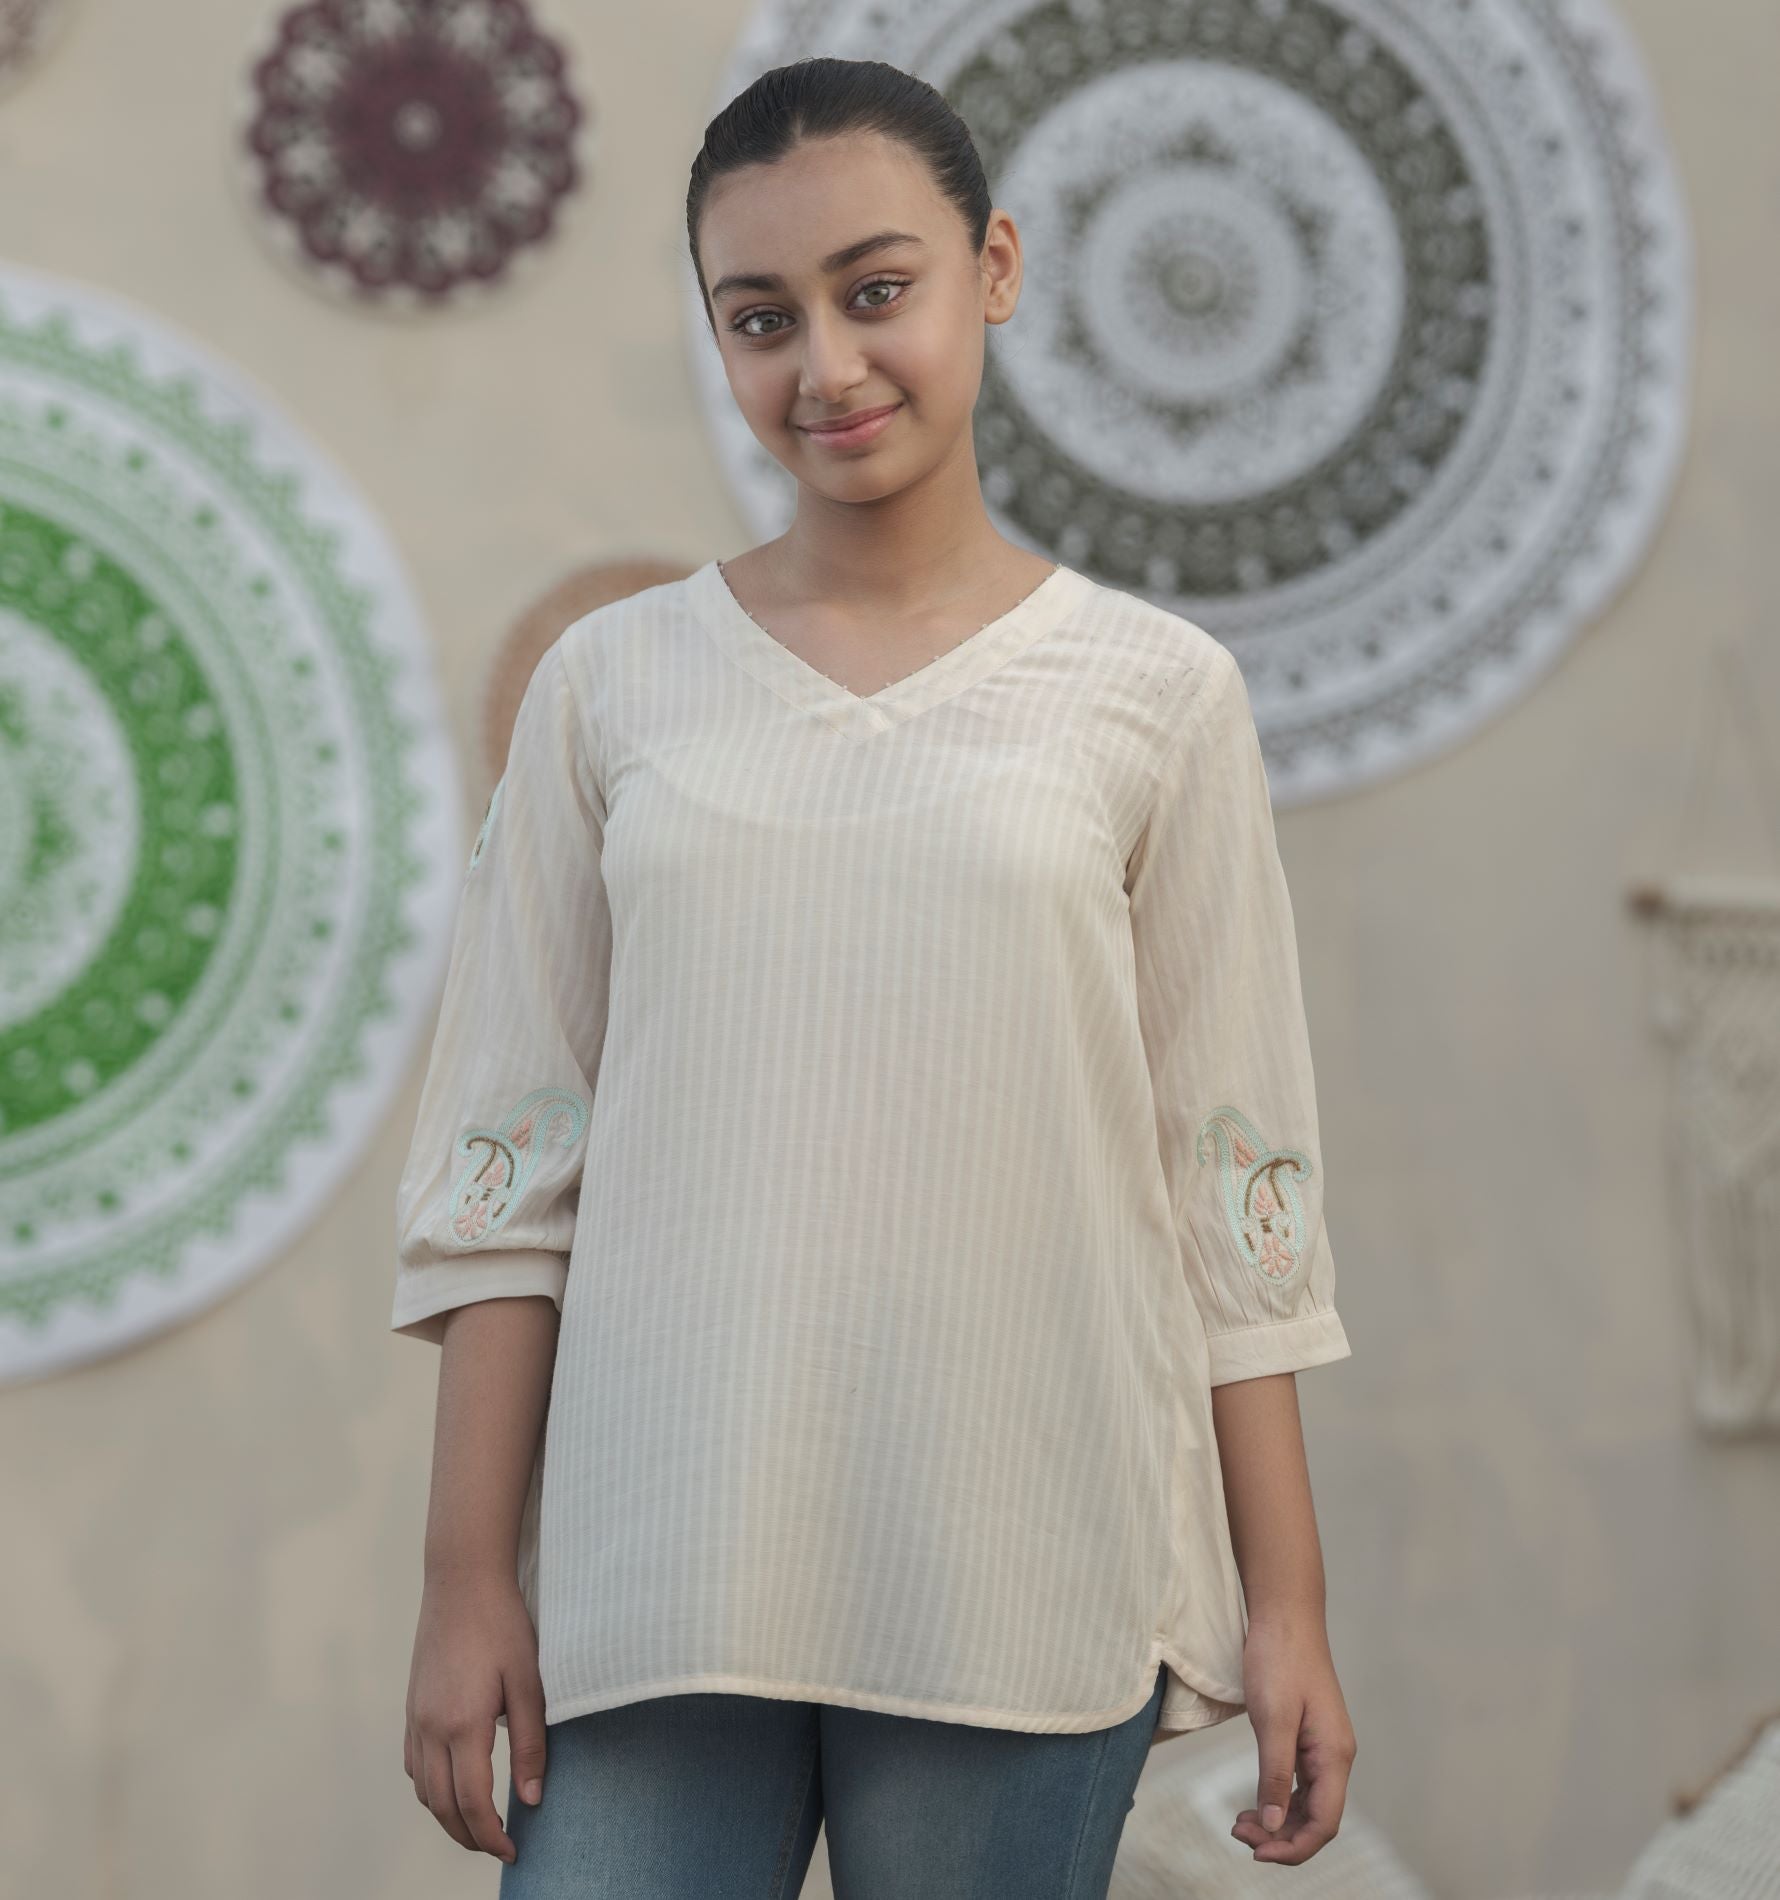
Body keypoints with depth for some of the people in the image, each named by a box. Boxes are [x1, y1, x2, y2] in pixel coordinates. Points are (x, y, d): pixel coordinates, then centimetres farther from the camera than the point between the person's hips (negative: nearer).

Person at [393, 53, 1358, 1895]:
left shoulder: (1154, 694, 4)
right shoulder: (612, 685, 7)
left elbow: (1228, 1178, 4)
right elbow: (508, 1152, 7)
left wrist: (1284, 1604, 2)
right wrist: (467, 1579, 2)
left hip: (1020, 1594, -1)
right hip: (658, 1584, 1)